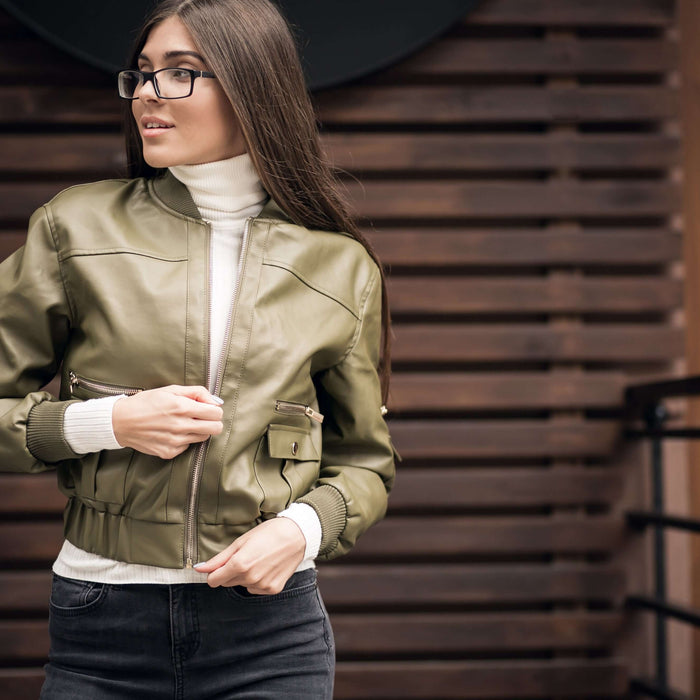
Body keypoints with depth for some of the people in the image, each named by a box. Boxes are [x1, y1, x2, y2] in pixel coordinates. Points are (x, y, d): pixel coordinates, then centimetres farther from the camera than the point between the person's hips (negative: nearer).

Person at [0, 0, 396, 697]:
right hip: (102, 620, 0)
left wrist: (304, 528, -8)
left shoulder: (339, 268, 2)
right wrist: (105, 423, -13)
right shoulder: (77, 227, 0)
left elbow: (364, 463, 11)